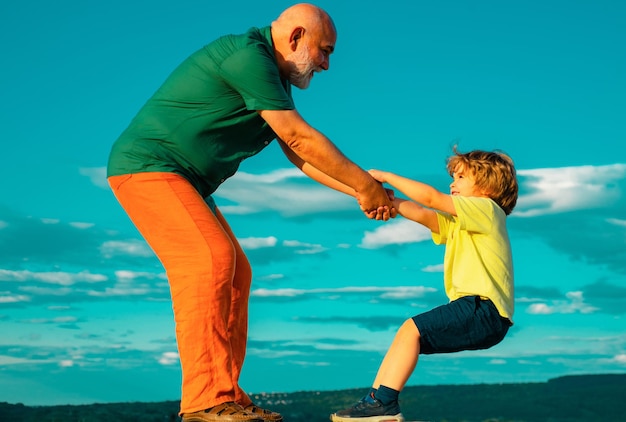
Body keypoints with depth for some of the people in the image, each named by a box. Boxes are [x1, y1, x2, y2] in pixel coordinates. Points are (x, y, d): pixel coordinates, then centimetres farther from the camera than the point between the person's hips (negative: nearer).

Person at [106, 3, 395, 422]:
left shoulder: (273, 81, 15)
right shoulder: (247, 55, -18)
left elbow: (300, 156, 18)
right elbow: (300, 139, -18)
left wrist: (360, 190, 10)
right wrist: (365, 185, -10)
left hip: (185, 181, 10)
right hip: (147, 164, -10)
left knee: (234, 274, 5)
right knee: (210, 259, -23)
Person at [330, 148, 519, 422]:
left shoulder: (487, 209, -2)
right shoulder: (457, 223, 25)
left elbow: (431, 198, -11)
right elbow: (422, 215, 9)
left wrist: (386, 177, -4)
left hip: (484, 309, -9)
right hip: (473, 310, 9)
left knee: (412, 329, -19)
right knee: (408, 336, 5)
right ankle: (375, 398, 2)